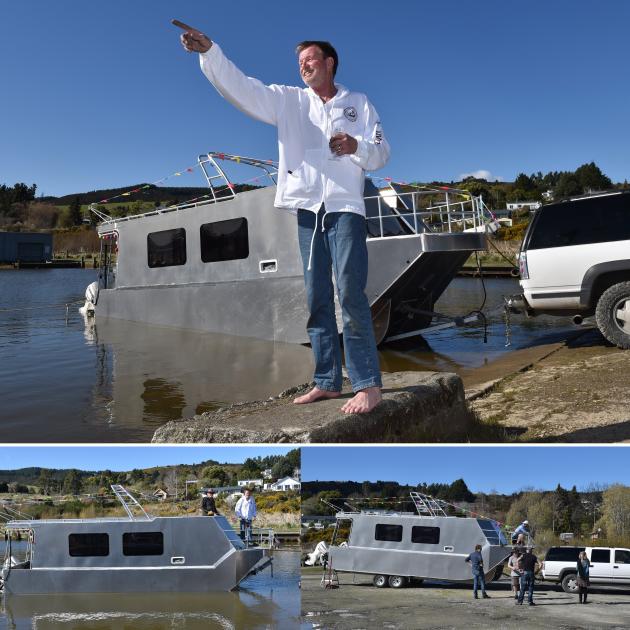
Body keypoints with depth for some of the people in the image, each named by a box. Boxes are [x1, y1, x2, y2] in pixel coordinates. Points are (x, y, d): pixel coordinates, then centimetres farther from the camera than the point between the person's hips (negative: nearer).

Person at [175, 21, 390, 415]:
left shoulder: (358, 102, 14)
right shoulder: (288, 100, 16)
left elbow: (381, 153, 10)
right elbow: (240, 87, 4)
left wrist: (357, 146, -11)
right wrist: (209, 51, -10)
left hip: (345, 205, -3)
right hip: (306, 207, 3)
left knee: (350, 293, -14)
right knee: (317, 299, 3)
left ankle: (368, 384, -13)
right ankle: (328, 381, 8)